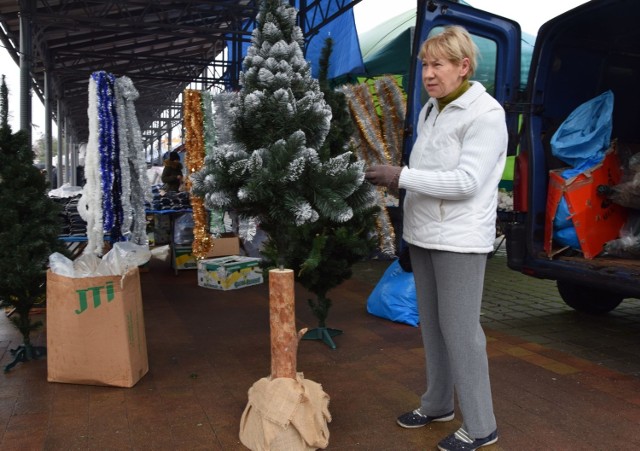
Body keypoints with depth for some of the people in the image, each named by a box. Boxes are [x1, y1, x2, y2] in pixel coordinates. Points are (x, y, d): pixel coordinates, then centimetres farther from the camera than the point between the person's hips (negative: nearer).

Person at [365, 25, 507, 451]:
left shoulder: (486, 114, -13)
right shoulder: (430, 110, 10)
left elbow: (467, 181, -21)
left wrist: (402, 176, -22)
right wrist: (394, 178, -3)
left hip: (460, 239, -7)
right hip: (425, 234, 8)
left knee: (459, 328, -2)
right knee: (432, 323, 14)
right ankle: (437, 403, 31)